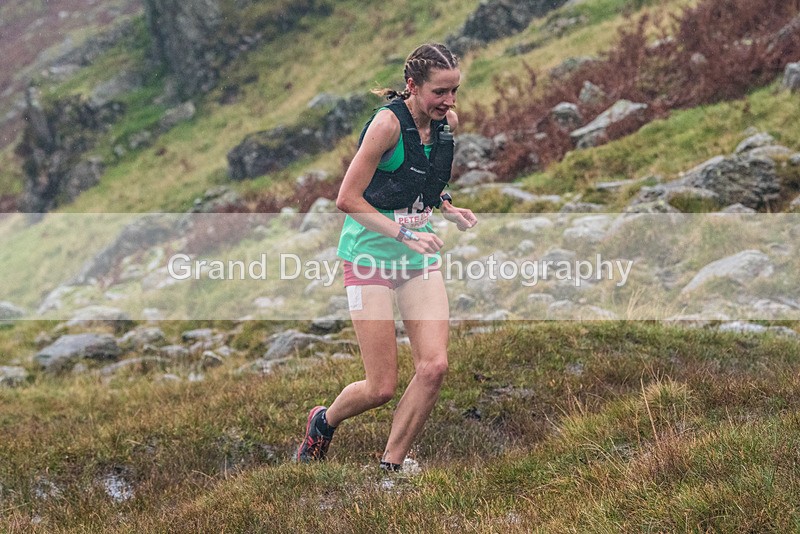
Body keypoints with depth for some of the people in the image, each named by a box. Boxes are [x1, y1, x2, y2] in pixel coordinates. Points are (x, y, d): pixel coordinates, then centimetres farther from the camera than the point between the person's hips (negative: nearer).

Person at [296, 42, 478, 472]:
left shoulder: (447, 123, 3)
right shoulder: (388, 122, -18)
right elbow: (347, 199, -17)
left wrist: (446, 207, 5)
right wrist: (403, 233, -22)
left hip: (420, 257, 6)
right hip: (371, 255, -6)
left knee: (434, 365, -11)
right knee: (381, 388, -6)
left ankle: (390, 468, 5)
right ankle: (323, 421, 28)